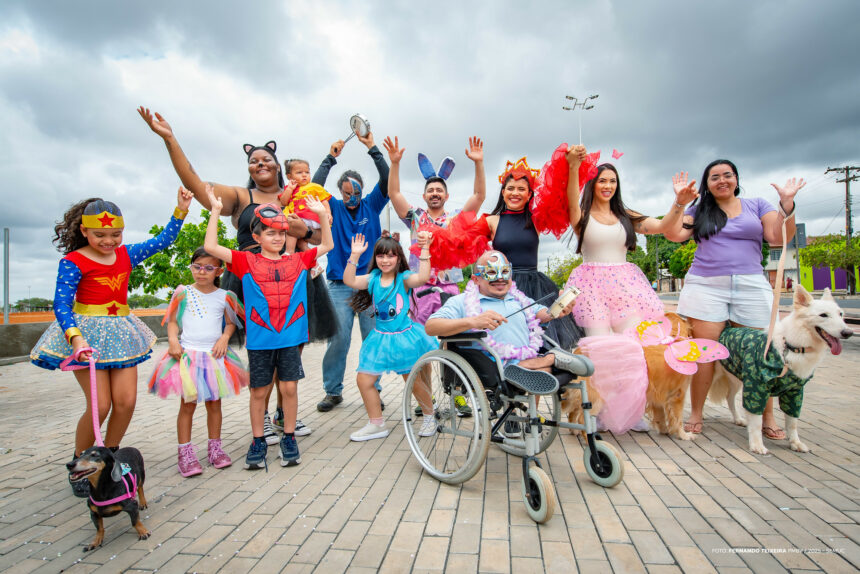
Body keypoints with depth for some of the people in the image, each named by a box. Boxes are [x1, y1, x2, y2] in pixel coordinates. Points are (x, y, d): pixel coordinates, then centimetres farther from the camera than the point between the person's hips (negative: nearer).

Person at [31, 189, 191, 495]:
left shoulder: (126, 255, 7)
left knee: (126, 401, 0)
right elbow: (61, 304, -16)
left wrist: (181, 210, 3)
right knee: (100, 405, -8)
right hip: (87, 336, -5)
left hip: (120, 334, 5)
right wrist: (76, 337, -31)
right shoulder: (73, 262, -8)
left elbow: (163, 240, 12)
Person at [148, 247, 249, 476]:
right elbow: (172, 321, 4)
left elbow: (231, 323, 11)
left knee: (214, 403, 10)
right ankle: (185, 453, 15)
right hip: (187, 354, -1)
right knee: (187, 404, 3)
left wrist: (225, 338, -7)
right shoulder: (183, 293, 1)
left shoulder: (224, 296, 3)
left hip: (215, 355, 2)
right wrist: (173, 341, -11)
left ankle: (215, 448, 24)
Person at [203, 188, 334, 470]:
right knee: (259, 391, 9)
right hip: (259, 339, -1)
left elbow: (327, 245, 14)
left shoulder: (297, 260, 7)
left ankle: (289, 439, 22)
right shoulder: (247, 261, 1)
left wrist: (322, 215, 6)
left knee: (289, 387, 5)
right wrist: (215, 210, -5)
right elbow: (210, 247, -5)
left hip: (290, 337, 1)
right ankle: (258, 442, 25)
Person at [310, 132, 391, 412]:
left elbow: (387, 181, -2)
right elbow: (315, 187, -6)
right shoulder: (334, 208, 9)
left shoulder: (371, 206, 10)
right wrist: (330, 158, -8)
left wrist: (373, 148, -7)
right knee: (338, 340, -2)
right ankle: (333, 391, 13)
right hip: (340, 286, 0)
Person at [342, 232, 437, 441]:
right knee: (363, 380, 2)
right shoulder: (373, 278, 1)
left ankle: (430, 416, 34)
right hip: (380, 338, 4)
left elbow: (423, 277, -30)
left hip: (403, 337, -4)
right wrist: (355, 255, -22)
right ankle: (377, 424, 21)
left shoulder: (404, 278, -9)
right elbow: (349, 281, -14)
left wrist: (424, 248, -33)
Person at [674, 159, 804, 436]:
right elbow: (676, 234, -2)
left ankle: (767, 417, 14)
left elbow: (779, 238, 3)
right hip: (706, 286, -1)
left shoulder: (758, 206, 14)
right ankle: (695, 415, 5)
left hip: (751, 287, 1)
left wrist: (787, 202, -6)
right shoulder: (699, 210, 14)